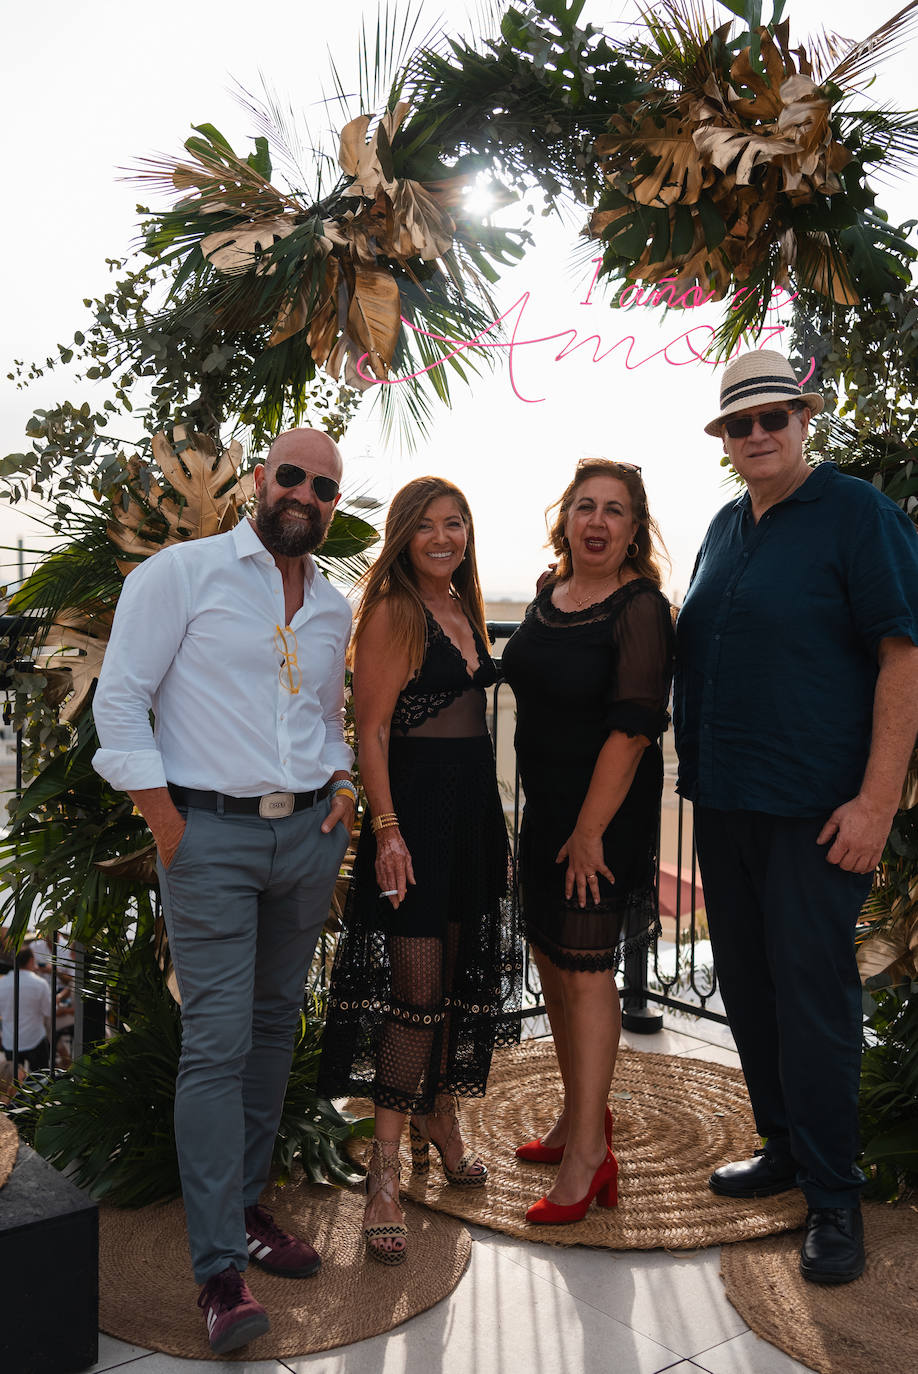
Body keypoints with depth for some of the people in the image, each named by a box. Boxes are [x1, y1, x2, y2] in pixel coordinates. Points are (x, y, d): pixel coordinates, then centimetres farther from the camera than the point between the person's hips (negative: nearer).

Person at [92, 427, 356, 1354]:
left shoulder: (334, 608, 14)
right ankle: (220, 1268, 6)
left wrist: (341, 785, 7)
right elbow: (119, 701, -7)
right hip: (210, 833, -5)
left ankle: (245, 1205, 31)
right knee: (217, 1042, -5)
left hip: (308, 834, 6)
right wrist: (166, 823, -10)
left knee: (274, 1026, 14)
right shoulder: (180, 573, -3)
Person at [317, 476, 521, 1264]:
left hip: (475, 806, 8)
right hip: (414, 806, -8)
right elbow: (371, 731, -13)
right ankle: (385, 1172, 6)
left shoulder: (467, 610, 15)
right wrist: (387, 828, -21)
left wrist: (494, 815, 18)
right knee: (416, 986, -7)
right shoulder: (392, 612, -9)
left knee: (464, 973, 16)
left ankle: (441, 1119, 36)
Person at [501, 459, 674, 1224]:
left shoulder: (641, 610, -14)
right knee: (552, 962, 15)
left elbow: (630, 729, -19)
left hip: (606, 812, -8)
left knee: (585, 969, -3)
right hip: (543, 808, 8)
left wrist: (591, 830, -20)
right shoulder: (549, 595, 9)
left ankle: (588, 1151, 11)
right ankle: (580, 1117, 33)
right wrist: (548, 817, 17)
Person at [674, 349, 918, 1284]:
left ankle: (833, 1199, 16)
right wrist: (695, 769, 14)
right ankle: (783, 1147, 33)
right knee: (746, 987, 14)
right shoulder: (725, 527, 14)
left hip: (815, 811, -7)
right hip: (722, 803, 7)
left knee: (811, 996, -1)